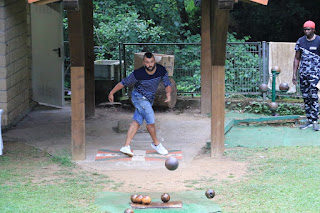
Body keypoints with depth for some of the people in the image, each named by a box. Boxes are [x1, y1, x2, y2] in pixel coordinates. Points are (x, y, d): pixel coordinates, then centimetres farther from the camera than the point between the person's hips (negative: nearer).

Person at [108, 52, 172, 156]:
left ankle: (126, 146, 1)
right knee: (151, 121, -11)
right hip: (139, 97, -5)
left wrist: (168, 93, -25)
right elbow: (124, 83, -12)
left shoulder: (161, 70, -13)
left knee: (137, 122, 2)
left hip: (149, 99, 5)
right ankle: (156, 143, 10)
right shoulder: (138, 74, -25)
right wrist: (111, 93, -4)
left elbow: (168, 84, -4)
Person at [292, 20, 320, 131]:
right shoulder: (300, 41, 9)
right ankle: (309, 120, 13)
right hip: (303, 72, 5)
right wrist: (294, 74, 10)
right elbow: (297, 58, 15)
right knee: (305, 97, 6)